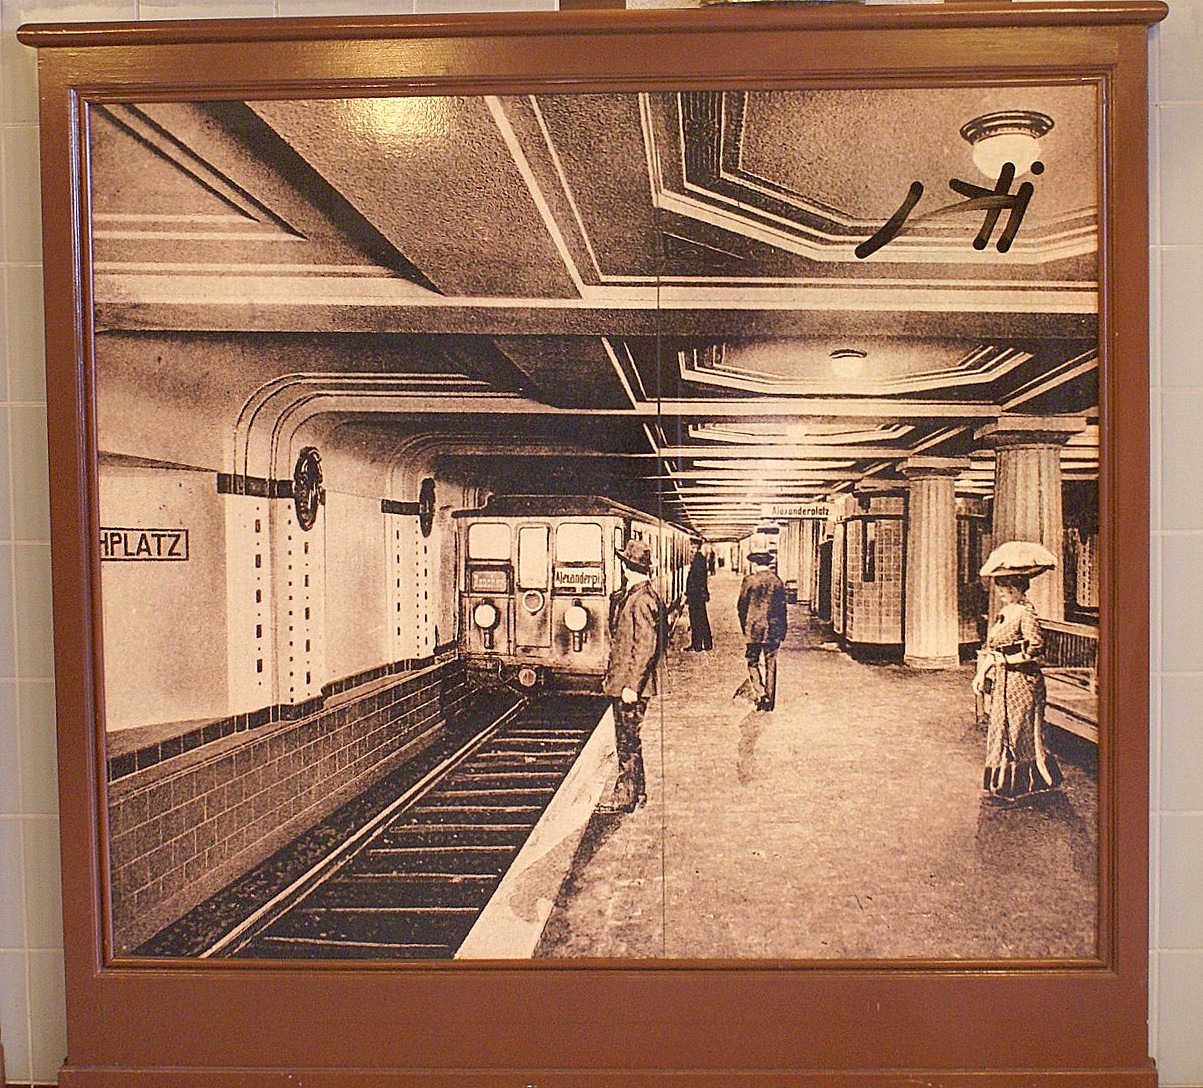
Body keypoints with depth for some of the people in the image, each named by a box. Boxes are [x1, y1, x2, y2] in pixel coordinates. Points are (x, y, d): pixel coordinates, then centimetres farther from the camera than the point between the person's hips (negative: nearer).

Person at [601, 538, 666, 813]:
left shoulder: (643, 600, -18)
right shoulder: (623, 596, 12)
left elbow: (647, 646, -22)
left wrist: (632, 685, -22)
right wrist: (610, 675, 20)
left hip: (630, 684, -10)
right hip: (619, 682, 10)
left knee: (627, 741, 0)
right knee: (628, 740, 17)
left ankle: (625, 798, 9)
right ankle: (637, 791, 28)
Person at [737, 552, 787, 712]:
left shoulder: (749, 580, -6)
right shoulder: (777, 581, 2)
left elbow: (742, 606, -1)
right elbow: (782, 608, 5)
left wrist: (745, 627, 11)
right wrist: (782, 632, 11)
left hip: (753, 629, -2)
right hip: (773, 629, 2)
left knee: (753, 663, 8)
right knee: (770, 665, 9)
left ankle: (760, 695, -8)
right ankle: (770, 700, 12)